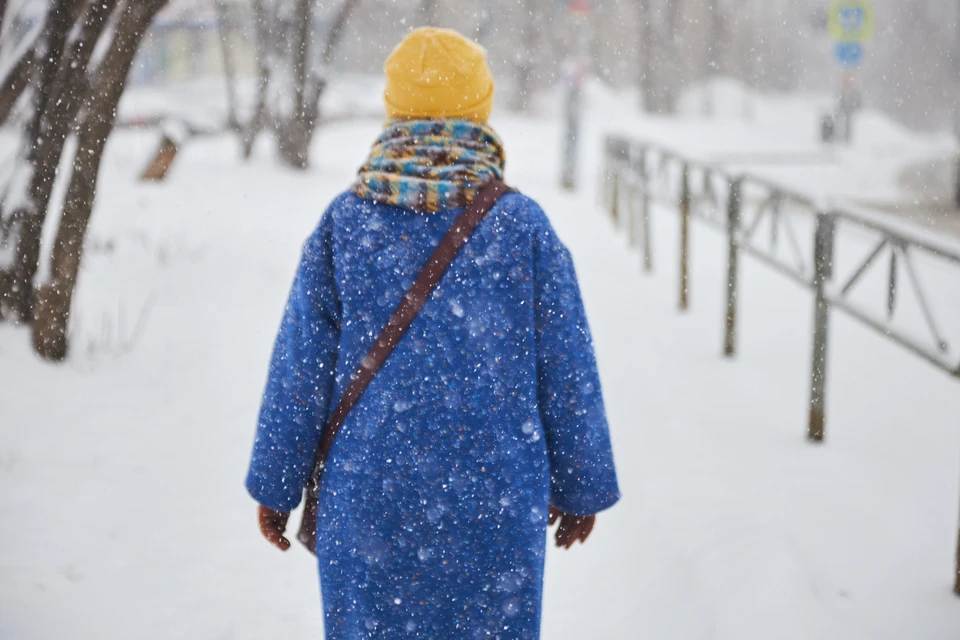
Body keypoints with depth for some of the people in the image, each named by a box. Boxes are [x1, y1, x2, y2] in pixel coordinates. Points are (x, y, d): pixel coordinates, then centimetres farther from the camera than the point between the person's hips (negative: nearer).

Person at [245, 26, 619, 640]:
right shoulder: (523, 225, -4)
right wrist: (580, 489, 11)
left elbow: (300, 369, 0)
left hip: (370, 498, 1)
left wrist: (276, 486, 10)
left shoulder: (345, 223, -3)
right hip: (496, 500, 0)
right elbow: (567, 372, 0)